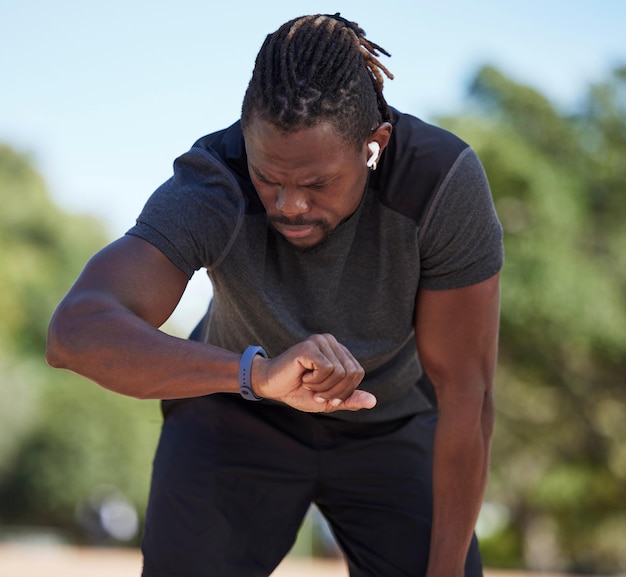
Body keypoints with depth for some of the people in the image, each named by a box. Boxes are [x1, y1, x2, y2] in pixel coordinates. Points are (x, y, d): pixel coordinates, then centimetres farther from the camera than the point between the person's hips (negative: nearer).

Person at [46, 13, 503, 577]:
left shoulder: (444, 180, -33)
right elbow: (76, 333, -51)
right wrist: (259, 374, -65)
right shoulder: (209, 186, -35)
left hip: (391, 427, 1)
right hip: (239, 418, -1)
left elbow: (466, 393, -25)